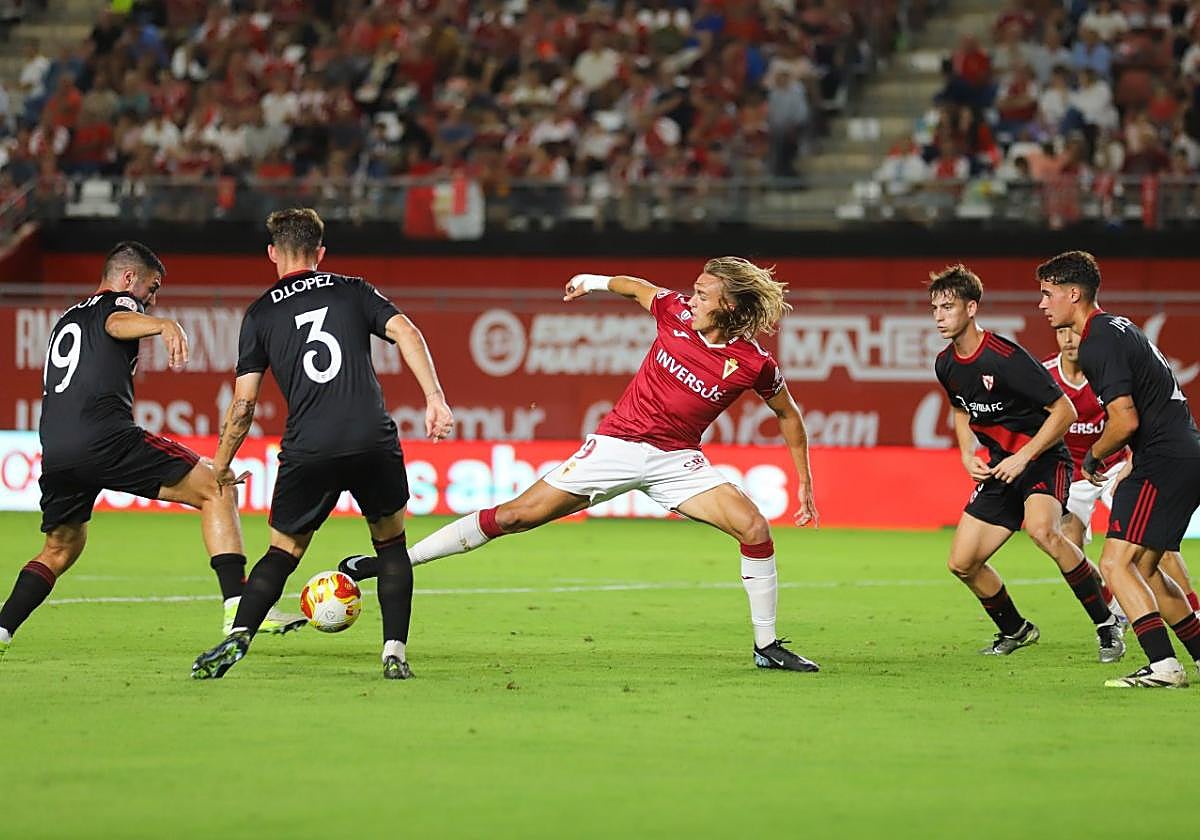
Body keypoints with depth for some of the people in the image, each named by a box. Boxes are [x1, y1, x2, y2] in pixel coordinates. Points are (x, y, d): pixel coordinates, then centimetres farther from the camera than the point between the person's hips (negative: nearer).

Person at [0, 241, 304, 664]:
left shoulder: (65, 321, 32)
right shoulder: (119, 303, 8)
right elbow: (118, 323, -18)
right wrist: (164, 324, -38)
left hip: (54, 450, 7)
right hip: (104, 436, -7)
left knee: (61, 548, 28)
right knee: (217, 491, -2)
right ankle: (238, 606, -16)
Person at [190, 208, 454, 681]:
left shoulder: (261, 314, 14)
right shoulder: (353, 291, 16)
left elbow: (243, 403, 11)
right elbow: (406, 333, 0)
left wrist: (221, 468, 22)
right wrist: (434, 399, -5)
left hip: (307, 451, 0)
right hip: (373, 441, 0)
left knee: (283, 553, 13)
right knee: (391, 544, 19)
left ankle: (237, 638, -7)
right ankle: (395, 654, 8)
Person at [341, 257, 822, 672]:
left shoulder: (753, 365, -12)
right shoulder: (676, 312, -7)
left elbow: (788, 414, 5)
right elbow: (636, 287, 15)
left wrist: (805, 483, 7)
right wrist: (597, 282, 26)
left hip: (675, 461, 0)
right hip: (616, 445, 1)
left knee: (754, 527, -19)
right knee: (517, 515, -6)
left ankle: (766, 647, -4)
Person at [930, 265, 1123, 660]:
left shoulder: (1005, 358, -22)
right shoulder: (946, 365, 2)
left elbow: (1064, 411, -19)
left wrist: (1024, 457, -21)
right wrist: (967, 456, 7)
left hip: (1043, 460, -8)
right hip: (1001, 468, 8)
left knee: (1042, 530, -36)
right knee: (962, 564, 3)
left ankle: (1107, 624, -23)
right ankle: (1014, 629, 29)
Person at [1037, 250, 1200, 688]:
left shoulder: (1099, 343, -14)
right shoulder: (1119, 327, 18)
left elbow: (1125, 421, -21)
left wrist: (1093, 456, -3)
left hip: (1163, 462, -10)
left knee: (1116, 563, -14)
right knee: (1142, 569, 17)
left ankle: (1163, 665, -21)